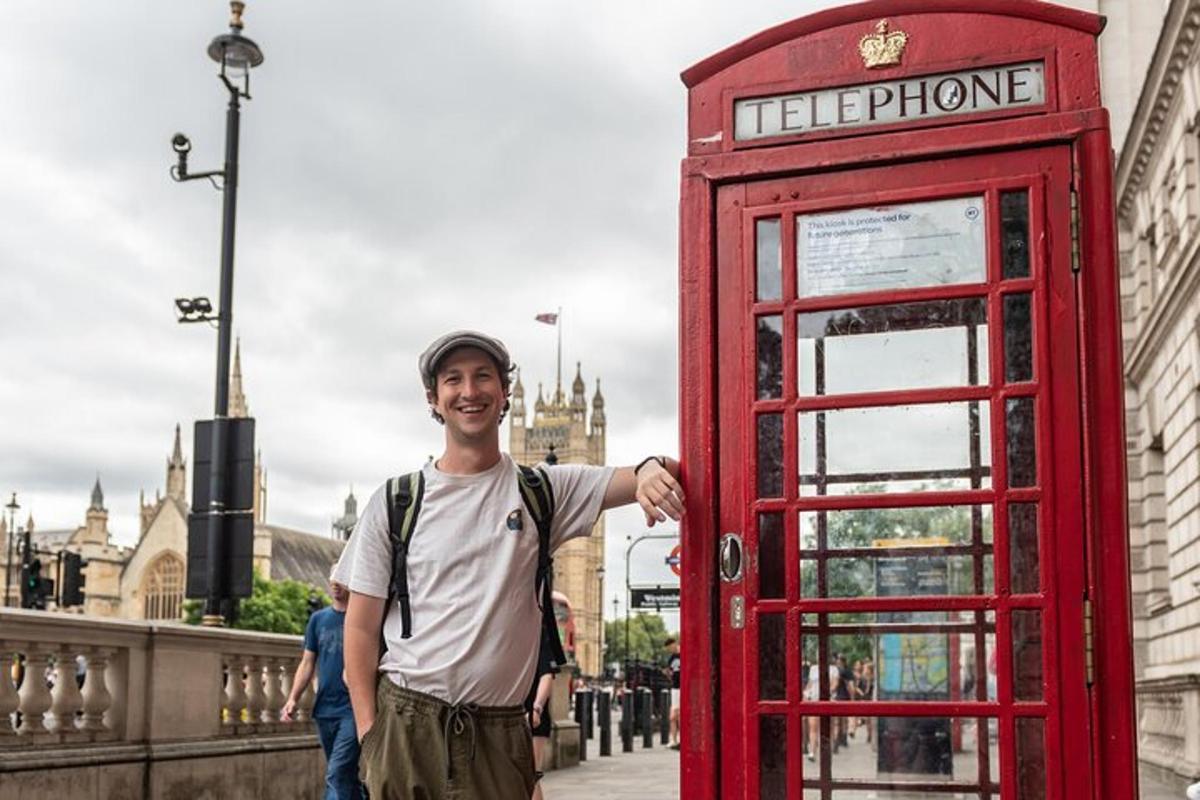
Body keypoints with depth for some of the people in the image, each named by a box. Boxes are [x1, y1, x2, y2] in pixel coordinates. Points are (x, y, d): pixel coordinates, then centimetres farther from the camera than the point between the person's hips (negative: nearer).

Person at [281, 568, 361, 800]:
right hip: (324, 710, 5)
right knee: (346, 774, 14)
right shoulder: (318, 619, 11)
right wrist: (293, 698, -1)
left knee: (337, 775, -13)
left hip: (353, 709, -5)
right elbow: (307, 663, 12)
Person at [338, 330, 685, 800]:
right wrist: (368, 735, -4)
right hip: (404, 725, 0)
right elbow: (362, 628, 4)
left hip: (498, 736, 1)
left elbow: (626, 482, -7)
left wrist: (653, 470, -31)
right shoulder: (395, 502, 3)